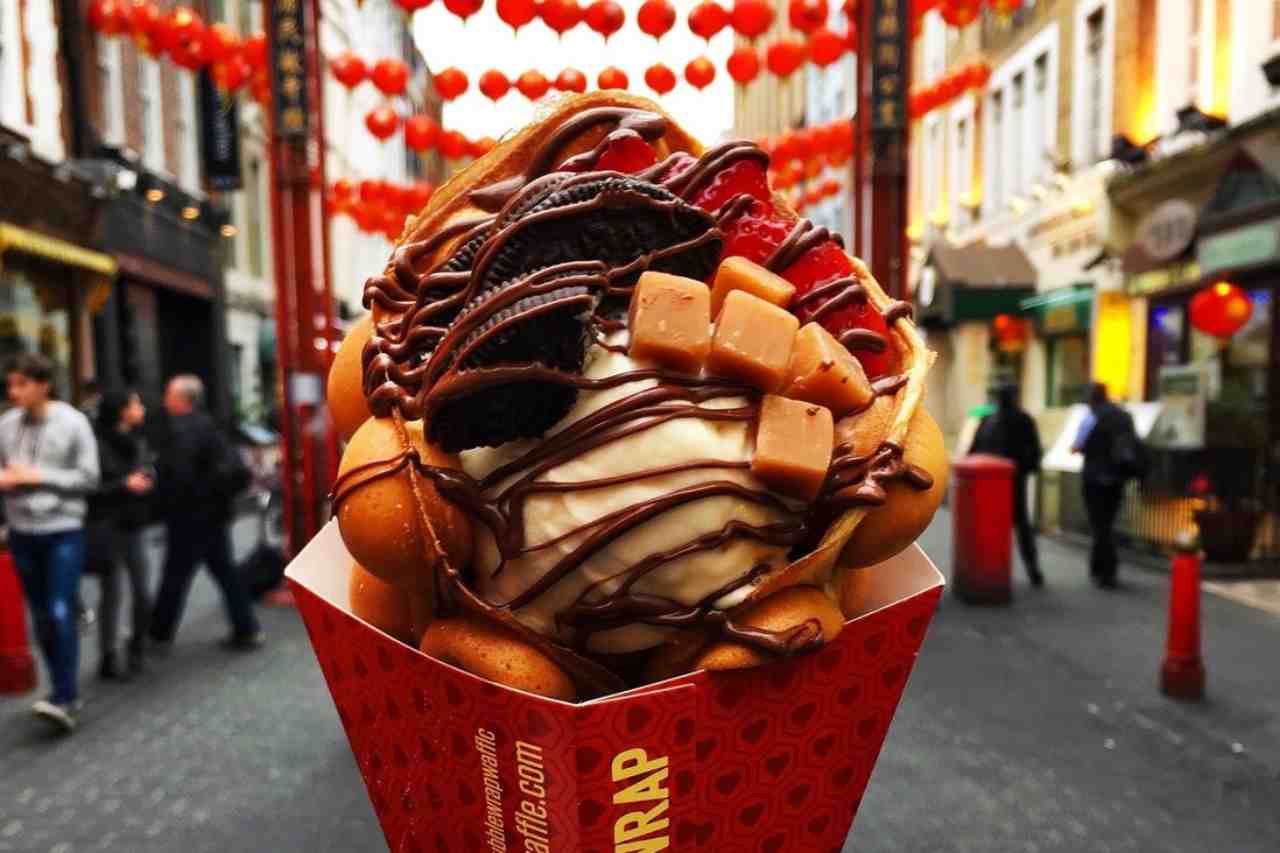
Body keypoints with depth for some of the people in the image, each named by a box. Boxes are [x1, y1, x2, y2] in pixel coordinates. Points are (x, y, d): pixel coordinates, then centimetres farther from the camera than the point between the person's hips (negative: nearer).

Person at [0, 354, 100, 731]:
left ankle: (65, 699, -2)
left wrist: (37, 476, -15)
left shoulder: (73, 422, -8)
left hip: (64, 531, -5)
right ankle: (65, 693, 25)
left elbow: (88, 477, -8)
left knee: (61, 614, -9)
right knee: (41, 618, 12)